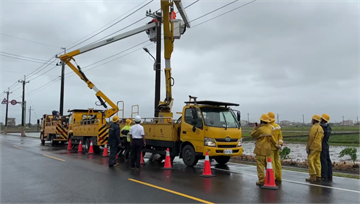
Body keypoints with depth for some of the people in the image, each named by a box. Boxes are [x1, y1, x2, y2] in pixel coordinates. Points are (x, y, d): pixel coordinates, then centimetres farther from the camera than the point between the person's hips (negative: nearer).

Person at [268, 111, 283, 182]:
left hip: (271, 147, -8)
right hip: (276, 147, 8)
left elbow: (272, 137, -18)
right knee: (277, 161, 13)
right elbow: (280, 135, 5)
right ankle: (278, 177, 20)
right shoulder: (278, 126, 8)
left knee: (271, 162, -3)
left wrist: (277, 144, -9)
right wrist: (280, 143, 0)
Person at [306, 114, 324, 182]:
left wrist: (307, 147, -14)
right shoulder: (321, 128, 16)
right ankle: (318, 176, 10)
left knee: (310, 160, -7)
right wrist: (319, 147, 18)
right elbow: (321, 138, 15)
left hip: (313, 147, -9)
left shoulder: (314, 127, -12)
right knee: (317, 161, 10)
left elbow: (311, 138, -17)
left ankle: (312, 176, -10)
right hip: (319, 147, 9)